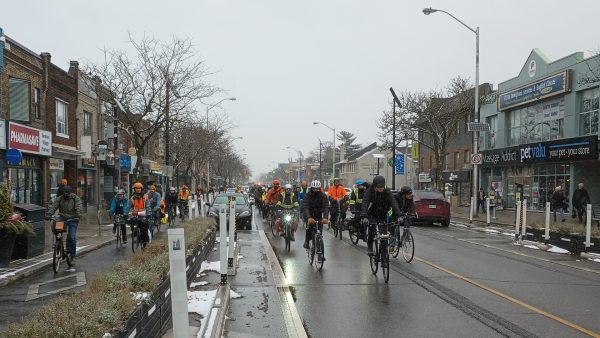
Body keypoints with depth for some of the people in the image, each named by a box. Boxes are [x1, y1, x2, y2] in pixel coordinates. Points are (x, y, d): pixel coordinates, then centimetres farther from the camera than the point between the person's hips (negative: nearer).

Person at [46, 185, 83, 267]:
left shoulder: (75, 198, -4)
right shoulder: (59, 199, 4)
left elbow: (79, 207, -18)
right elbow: (53, 207, -8)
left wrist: (78, 214, -37)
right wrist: (48, 214, -25)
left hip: (72, 220, -3)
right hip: (62, 219, 3)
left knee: (72, 237, -11)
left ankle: (73, 257, 0)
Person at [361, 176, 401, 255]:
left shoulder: (387, 192, -18)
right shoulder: (370, 191, -21)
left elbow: (394, 203, -28)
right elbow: (365, 203, -32)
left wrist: (398, 215, -43)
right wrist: (364, 217, -47)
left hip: (383, 214, 2)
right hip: (372, 214, -2)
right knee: (372, 229, -21)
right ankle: (370, 248, -6)